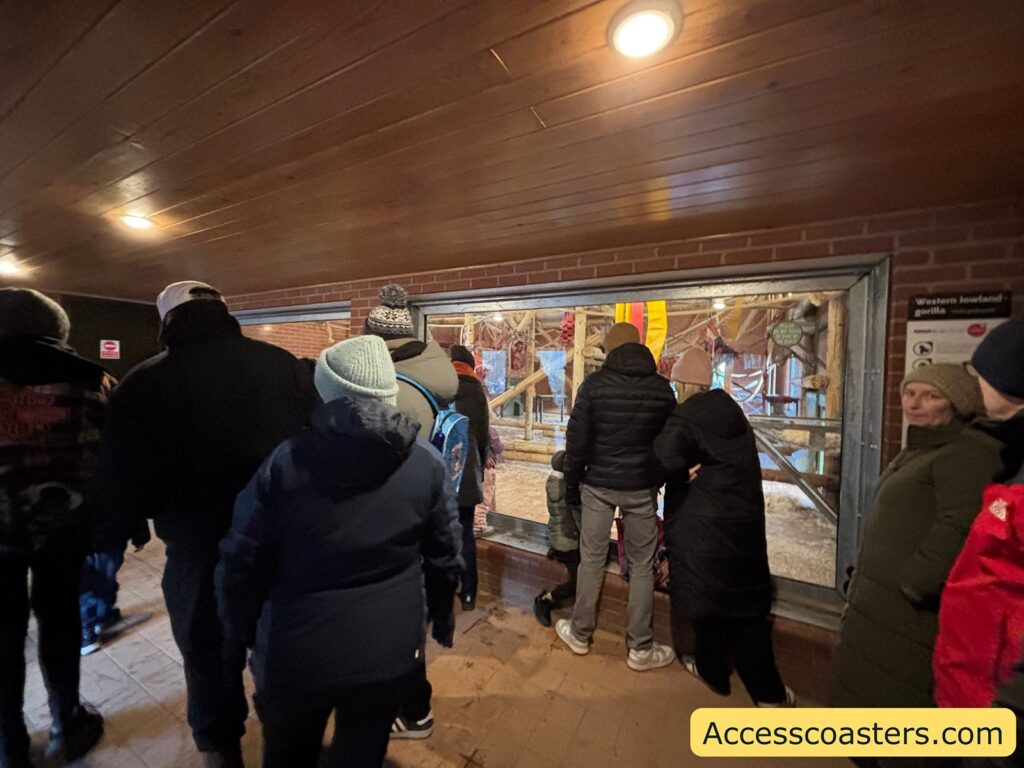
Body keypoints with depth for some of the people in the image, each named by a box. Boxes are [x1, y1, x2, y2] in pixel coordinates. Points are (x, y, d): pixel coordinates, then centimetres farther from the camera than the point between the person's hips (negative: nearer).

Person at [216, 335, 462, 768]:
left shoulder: (286, 460, -16)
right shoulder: (426, 462, -13)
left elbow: (242, 559, -8)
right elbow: (444, 553, -4)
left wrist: (242, 630, 10)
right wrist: (442, 615, 13)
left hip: (295, 650, 0)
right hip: (387, 649, 1)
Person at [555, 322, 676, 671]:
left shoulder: (594, 383, -9)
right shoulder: (662, 387, -1)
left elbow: (577, 439, -8)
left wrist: (570, 484, 2)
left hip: (598, 484, -1)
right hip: (641, 487, 1)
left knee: (591, 559, 12)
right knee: (642, 565, 13)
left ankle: (580, 635, 29)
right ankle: (641, 649, 25)